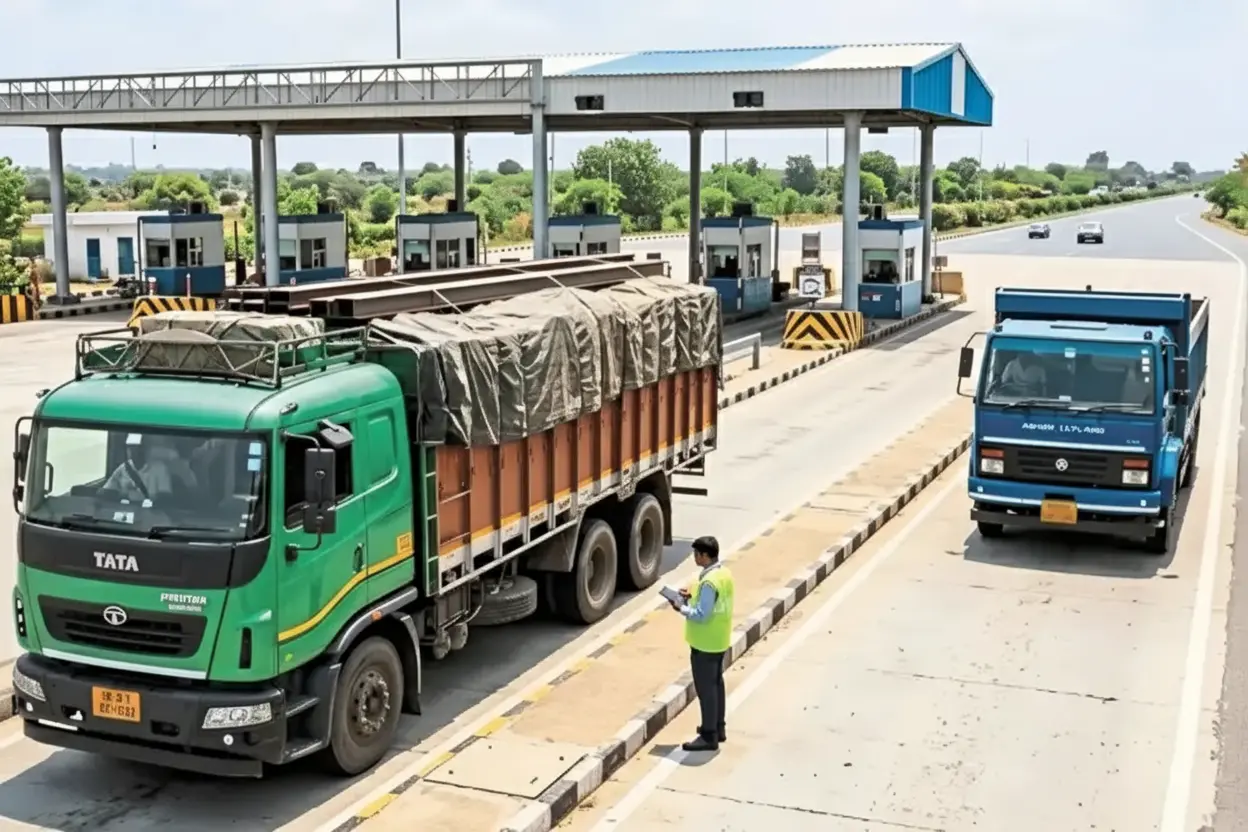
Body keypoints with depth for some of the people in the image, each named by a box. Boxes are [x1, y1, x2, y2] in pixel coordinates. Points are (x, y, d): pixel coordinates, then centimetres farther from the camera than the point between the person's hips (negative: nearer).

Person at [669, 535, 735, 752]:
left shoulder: (709, 582, -27)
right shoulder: (724, 574, 3)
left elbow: (701, 615, -25)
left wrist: (682, 608, -11)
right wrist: (693, 597, 8)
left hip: (705, 644, -10)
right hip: (719, 641, 10)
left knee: (705, 688, 0)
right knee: (716, 683, 19)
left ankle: (709, 737, 8)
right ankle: (718, 728, 30)